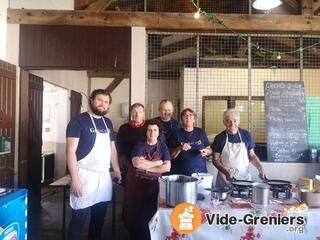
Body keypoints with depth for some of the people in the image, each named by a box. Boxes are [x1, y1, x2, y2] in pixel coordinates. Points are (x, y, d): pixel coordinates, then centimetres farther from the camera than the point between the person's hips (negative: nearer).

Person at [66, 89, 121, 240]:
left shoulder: (107, 123, 11)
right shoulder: (78, 121, -9)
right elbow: (71, 151, -14)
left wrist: (117, 169, 13)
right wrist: (75, 178, -19)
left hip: (104, 176, 6)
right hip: (85, 175, -6)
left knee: (99, 217, 16)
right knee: (79, 219, 3)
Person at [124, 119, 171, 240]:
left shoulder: (162, 146, -1)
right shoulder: (140, 145, -4)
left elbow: (167, 167, -12)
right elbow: (137, 163, -23)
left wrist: (146, 167, -15)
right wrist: (157, 163, -15)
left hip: (152, 185, 0)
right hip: (135, 183, 0)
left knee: (149, 215, 3)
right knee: (132, 213, 9)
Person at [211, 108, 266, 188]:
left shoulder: (246, 135, 2)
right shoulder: (219, 138, -3)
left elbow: (252, 155, 10)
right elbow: (215, 160, -1)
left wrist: (260, 168, -5)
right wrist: (226, 172, -15)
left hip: (244, 177, 1)